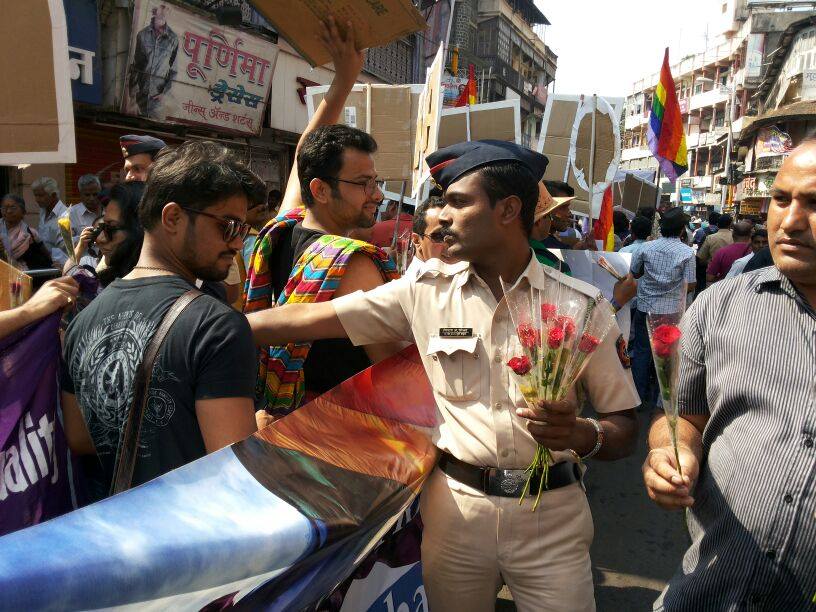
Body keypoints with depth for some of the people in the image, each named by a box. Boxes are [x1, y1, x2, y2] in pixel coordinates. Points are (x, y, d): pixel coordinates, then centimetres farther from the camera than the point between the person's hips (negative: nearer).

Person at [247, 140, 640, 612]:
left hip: (552, 512, 0)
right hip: (454, 507, 1)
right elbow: (307, 319, -4)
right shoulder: (426, 291, -3)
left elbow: (626, 427, -2)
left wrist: (580, 434, -23)